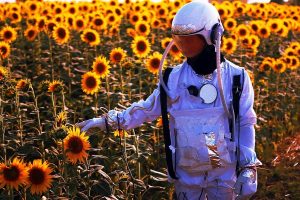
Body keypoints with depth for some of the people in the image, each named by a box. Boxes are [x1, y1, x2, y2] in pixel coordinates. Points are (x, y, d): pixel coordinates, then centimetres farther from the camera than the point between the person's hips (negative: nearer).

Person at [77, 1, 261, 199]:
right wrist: (109, 120, -3)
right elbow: (147, 109, 5)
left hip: (224, 174, -1)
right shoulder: (174, 78, -6)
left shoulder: (237, 77, -9)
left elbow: (246, 124, -2)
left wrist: (250, 168, -4)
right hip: (186, 173, 1)